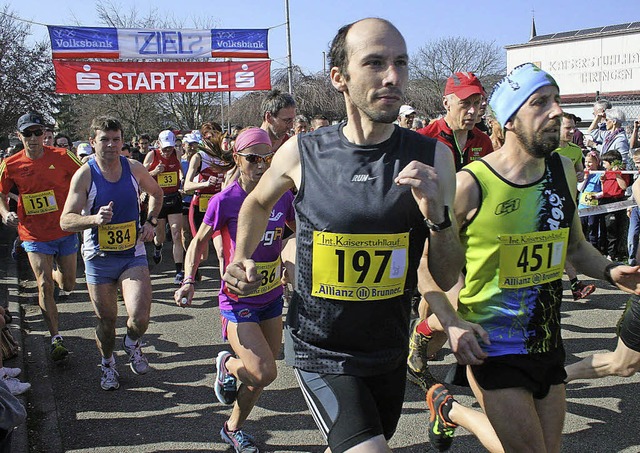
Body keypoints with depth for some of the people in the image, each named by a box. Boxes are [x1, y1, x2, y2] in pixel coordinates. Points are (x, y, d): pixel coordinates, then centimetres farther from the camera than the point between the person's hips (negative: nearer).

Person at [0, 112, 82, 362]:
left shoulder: (62, 156, -9)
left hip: (65, 231, 1)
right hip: (35, 235, -1)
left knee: (67, 285, 12)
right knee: (45, 286, -8)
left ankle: (54, 273, 51)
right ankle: (56, 338, 5)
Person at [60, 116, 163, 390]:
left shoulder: (134, 168, -2)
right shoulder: (84, 175, -11)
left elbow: (156, 193, 19)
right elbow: (66, 221, -15)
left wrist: (151, 221, 5)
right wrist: (95, 219, -33)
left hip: (133, 254, 1)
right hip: (99, 258, -1)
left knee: (140, 317, -15)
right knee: (106, 321, 11)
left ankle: (132, 344, 20)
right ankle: (108, 364, 39)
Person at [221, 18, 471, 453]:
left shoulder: (431, 157, -10)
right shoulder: (301, 153, -12)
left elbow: (447, 278, -8)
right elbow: (258, 203, 11)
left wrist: (437, 213, -24)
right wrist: (241, 260, -3)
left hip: (389, 350, 3)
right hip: (319, 350, -3)